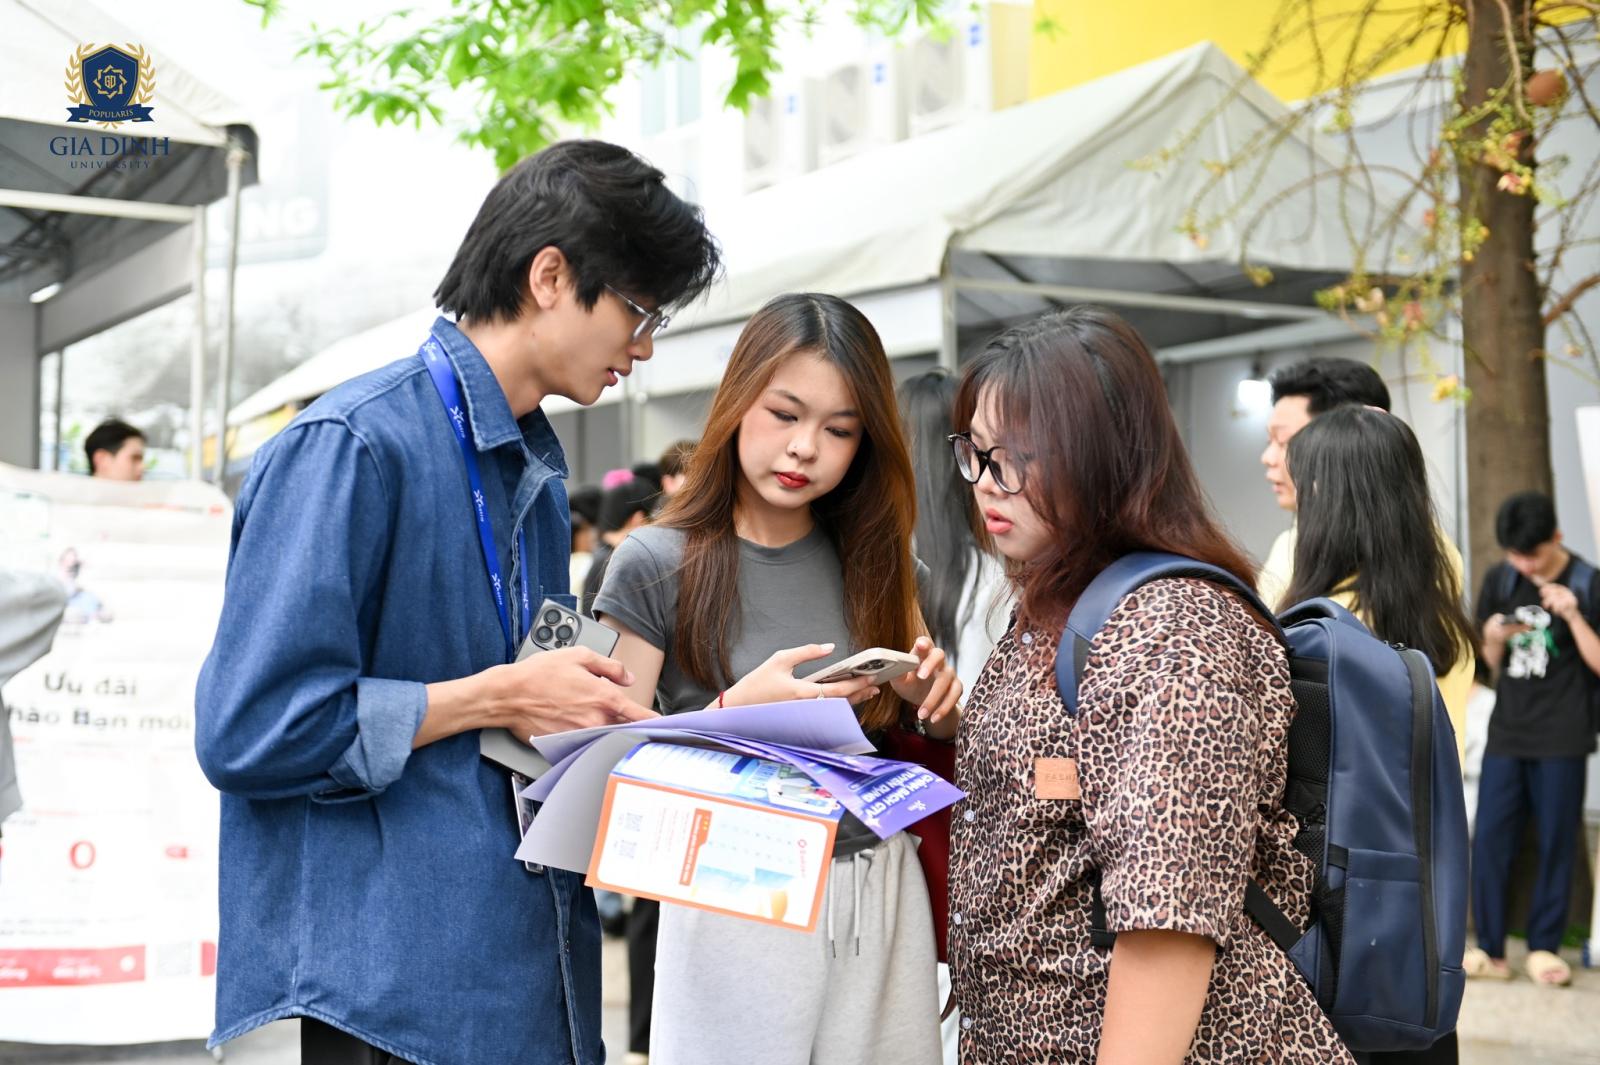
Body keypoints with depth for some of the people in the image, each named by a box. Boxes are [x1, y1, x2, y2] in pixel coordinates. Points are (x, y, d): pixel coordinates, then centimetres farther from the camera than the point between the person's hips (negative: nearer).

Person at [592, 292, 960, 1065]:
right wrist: (737, 708, -22)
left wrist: (934, 702, -9)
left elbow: (929, 740, 14)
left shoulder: (874, 560, 4)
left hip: (881, 892, 4)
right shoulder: (657, 566, -7)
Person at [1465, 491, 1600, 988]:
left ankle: (1544, 946, 13)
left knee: (1556, 842, 2)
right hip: (1507, 732, 3)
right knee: (1489, 840, -1)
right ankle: (1490, 949, 6)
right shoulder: (1499, 580, 6)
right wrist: (1493, 638, -8)